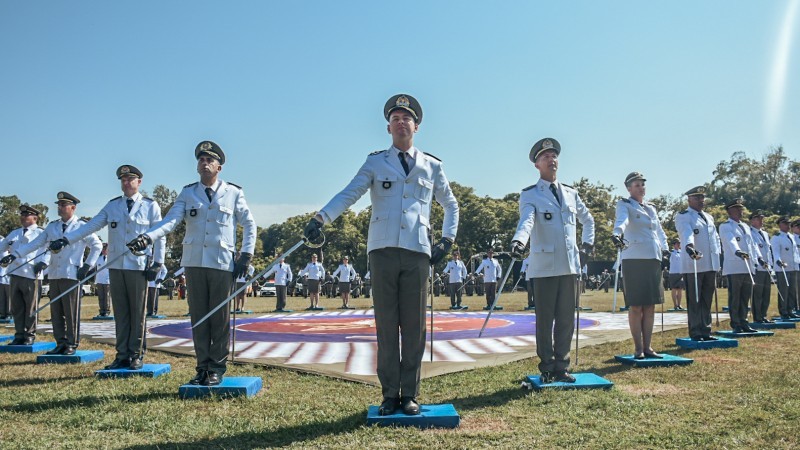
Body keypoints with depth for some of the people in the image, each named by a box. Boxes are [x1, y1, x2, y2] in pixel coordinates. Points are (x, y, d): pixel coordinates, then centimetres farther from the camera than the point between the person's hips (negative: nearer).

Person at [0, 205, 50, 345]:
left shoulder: (41, 233, 1)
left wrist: (43, 262, -18)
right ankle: (19, 335, 17)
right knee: (16, 307, 9)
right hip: (14, 274, 6)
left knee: (30, 307, 0)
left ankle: (30, 335, 8)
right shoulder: (15, 233, 21)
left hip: (31, 275, -6)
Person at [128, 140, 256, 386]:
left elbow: (249, 225, 10)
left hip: (222, 263, -2)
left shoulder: (233, 193, 4)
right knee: (198, 316, 6)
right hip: (194, 262, 2)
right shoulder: (187, 193, 8)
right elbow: (171, 220, -6)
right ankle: (203, 367, 17)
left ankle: (217, 368, 12)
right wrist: (147, 237, -23)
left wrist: (246, 255, 1)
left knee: (220, 317, 1)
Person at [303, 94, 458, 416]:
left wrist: (447, 240, 13)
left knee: (414, 326, 3)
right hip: (383, 251, -1)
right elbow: (349, 194, -3)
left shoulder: (432, 166, 14)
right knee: (386, 325, 3)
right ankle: (390, 395, 12)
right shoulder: (375, 162, 10)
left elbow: (451, 205, 25)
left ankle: (409, 395, 13)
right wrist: (321, 218, -19)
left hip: (418, 252, 1)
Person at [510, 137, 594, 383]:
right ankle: (547, 369, 12)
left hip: (570, 266, 5)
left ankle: (562, 367, 18)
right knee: (545, 320, 1)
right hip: (544, 267, -4)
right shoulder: (530, 195, -1)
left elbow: (588, 219, 31)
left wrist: (588, 244, 22)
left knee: (566, 320, 8)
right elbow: (526, 220, -21)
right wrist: (518, 240, -39)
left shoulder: (571, 193, 15)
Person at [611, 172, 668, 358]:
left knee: (650, 306, 7)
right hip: (634, 260, -6)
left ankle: (647, 347, 15)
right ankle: (638, 348, 4)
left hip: (654, 259, 6)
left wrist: (665, 248, 11)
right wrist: (617, 233, -42)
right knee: (636, 306, -3)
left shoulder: (651, 208, 20)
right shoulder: (625, 205, 0)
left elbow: (659, 230, 26)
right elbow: (621, 220, -22)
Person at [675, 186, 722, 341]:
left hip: (710, 265, 7)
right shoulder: (683, 216, -4)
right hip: (693, 266, -7)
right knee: (694, 301, -3)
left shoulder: (709, 217, 21)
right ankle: (695, 333, 2)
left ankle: (705, 331, 16)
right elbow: (686, 232, -24)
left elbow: (715, 237, 27)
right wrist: (689, 246, -43)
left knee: (707, 300, 10)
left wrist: (718, 254, 16)